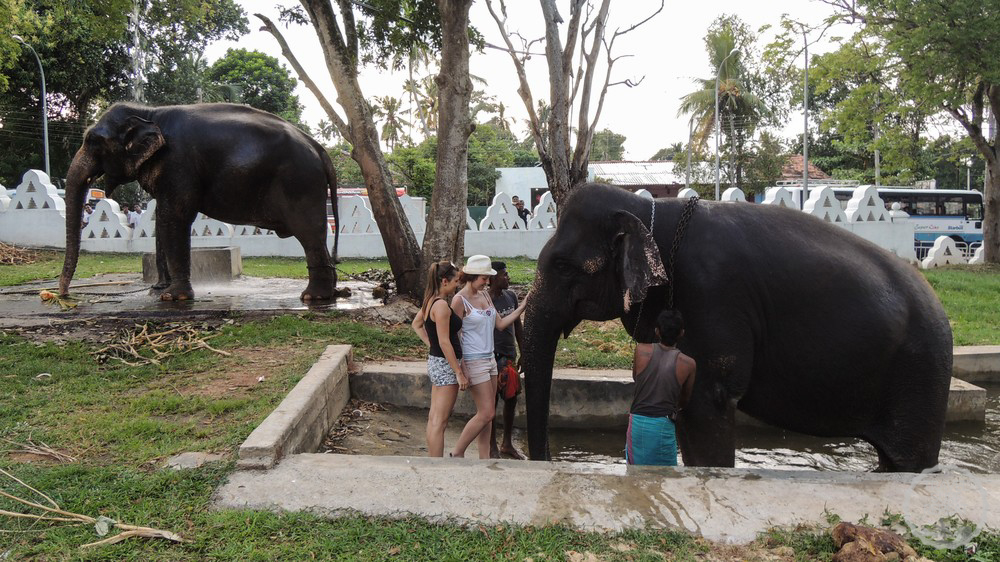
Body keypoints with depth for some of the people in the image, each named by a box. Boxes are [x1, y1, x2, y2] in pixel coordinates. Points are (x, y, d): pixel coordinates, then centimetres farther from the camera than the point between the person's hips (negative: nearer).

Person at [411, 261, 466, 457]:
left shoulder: (430, 301, 8)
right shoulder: (441, 305, -20)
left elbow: (416, 324, 24)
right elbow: (444, 342, -22)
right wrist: (459, 373, -18)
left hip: (434, 361, 10)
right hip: (445, 364, -10)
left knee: (434, 418, 16)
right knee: (440, 422, -5)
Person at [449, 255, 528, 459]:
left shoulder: (485, 295, 10)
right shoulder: (459, 300, -13)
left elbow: (500, 324, 12)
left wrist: (522, 307, 3)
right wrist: (461, 369, -16)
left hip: (489, 359, 8)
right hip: (473, 361, -8)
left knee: (488, 414, 9)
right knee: (486, 413, -7)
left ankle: (484, 458, 16)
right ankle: (457, 453, 8)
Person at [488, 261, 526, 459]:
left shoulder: (511, 296, 6)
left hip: (510, 356, 7)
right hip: (493, 358, -7)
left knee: (512, 399, 14)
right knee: (492, 402, 3)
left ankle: (507, 444, 30)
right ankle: (493, 448, 16)